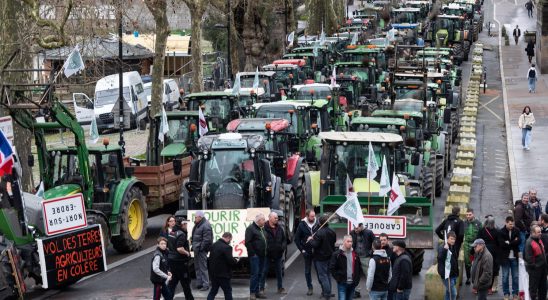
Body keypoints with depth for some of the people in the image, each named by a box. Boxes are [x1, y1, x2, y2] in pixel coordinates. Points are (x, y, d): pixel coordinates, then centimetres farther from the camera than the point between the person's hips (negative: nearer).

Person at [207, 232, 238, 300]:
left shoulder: (213, 245, 7)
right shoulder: (227, 247, -20)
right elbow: (230, 261, -21)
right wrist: (236, 261, 1)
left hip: (213, 273, 7)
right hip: (223, 274, -7)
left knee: (213, 291, 15)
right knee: (228, 291, 5)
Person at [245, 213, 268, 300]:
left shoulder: (262, 229, 17)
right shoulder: (250, 228, -9)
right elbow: (247, 243, -15)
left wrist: (265, 252, 15)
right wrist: (252, 253, -17)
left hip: (261, 255, 8)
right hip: (255, 255, -8)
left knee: (260, 274, 9)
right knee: (255, 273, -9)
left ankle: (256, 291, 16)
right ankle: (252, 293, -4)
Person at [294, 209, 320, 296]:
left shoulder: (318, 224, -6)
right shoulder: (302, 225, -2)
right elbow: (297, 239, 3)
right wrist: (302, 250, -5)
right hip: (307, 252, 2)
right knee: (307, 271, 10)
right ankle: (310, 287, 22)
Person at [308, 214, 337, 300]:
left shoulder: (319, 233, -23)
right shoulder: (332, 232, 3)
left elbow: (315, 245, -24)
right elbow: (334, 242, 17)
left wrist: (310, 240, -6)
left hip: (320, 258, -7)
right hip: (330, 256, 7)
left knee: (322, 276, -3)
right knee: (328, 275, 17)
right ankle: (327, 292, 24)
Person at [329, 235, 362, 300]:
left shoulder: (355, 254, 9)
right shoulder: (337, 254, -7)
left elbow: (359, 268, 17)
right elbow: (332, 268, -8)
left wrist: (357, 279, 6)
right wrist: (338, 279, -11)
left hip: (352, 283, 5)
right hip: (342, 283, -5)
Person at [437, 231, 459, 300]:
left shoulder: (453, 247, 10)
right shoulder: (442, 247, -16)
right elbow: (440, 258, -33)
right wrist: (444, 250, -48)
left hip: (453, 274, 9)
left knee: (449, 292, 17)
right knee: (453, 293, -11)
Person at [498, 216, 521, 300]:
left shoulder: (516, 231, 3)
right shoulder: (501, 232, -6)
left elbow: (519, 241, -7)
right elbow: (502, 244, -16)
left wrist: (509, 243, -15)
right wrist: (513, 243, -12)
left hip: (514, 257, 2)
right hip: (505, 257, -2)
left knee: (515, 276, 5)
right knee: (505, 276, 5)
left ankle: (515, 293, 15)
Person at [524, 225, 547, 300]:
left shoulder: (539, 240, 12)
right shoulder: (529, 242, -17)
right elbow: (528, 257, -20)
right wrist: (533, 266, -19)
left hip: (542, 268, 9)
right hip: (534, 269, -9)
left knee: (543, 286, 16)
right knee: (534, 287, -1)